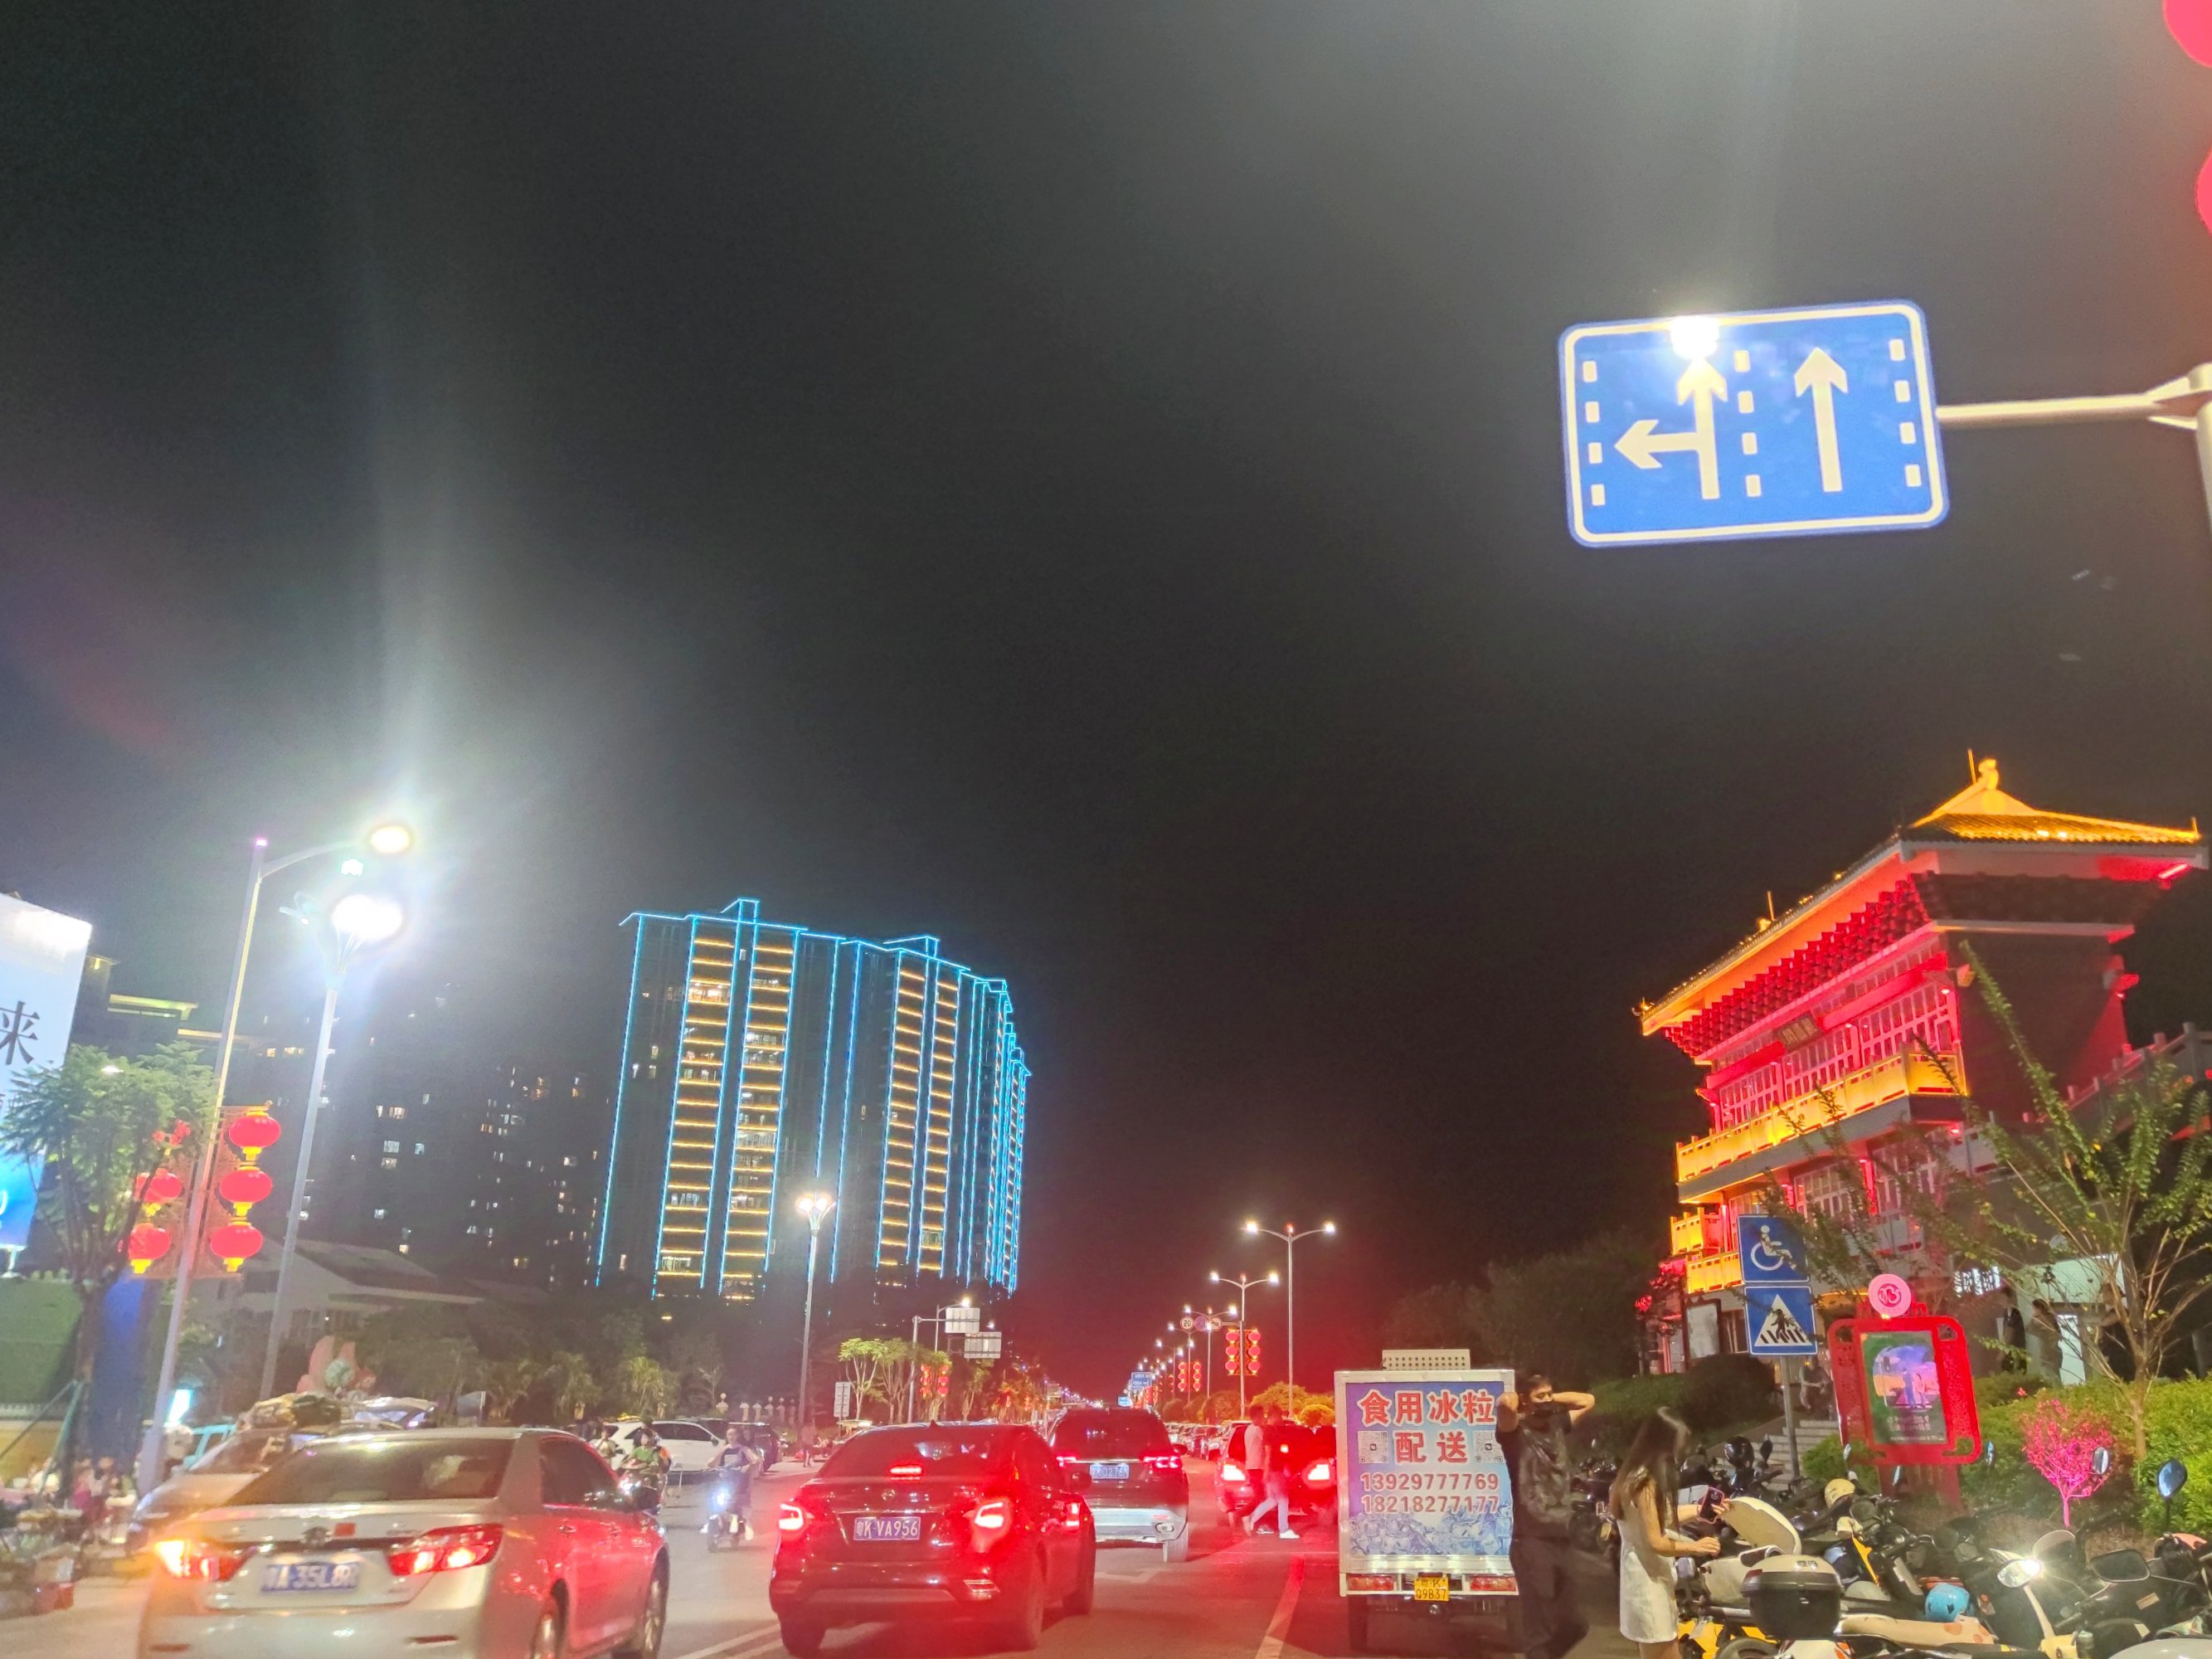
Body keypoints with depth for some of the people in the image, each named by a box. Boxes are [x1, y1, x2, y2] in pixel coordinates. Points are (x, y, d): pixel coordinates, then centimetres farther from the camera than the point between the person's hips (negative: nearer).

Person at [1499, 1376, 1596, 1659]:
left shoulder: (1556, 1426, 13)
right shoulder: (1516, 1433, -7)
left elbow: (1589, 1400, 27)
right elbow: (1505, 1404, -29)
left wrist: (1554, 1399, 13)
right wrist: (1514, 1403, -6)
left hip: (1562, 1539, 7)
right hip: (1532, 1542, -7)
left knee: (1573, 1625, 15)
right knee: (1540, 1629, -3)